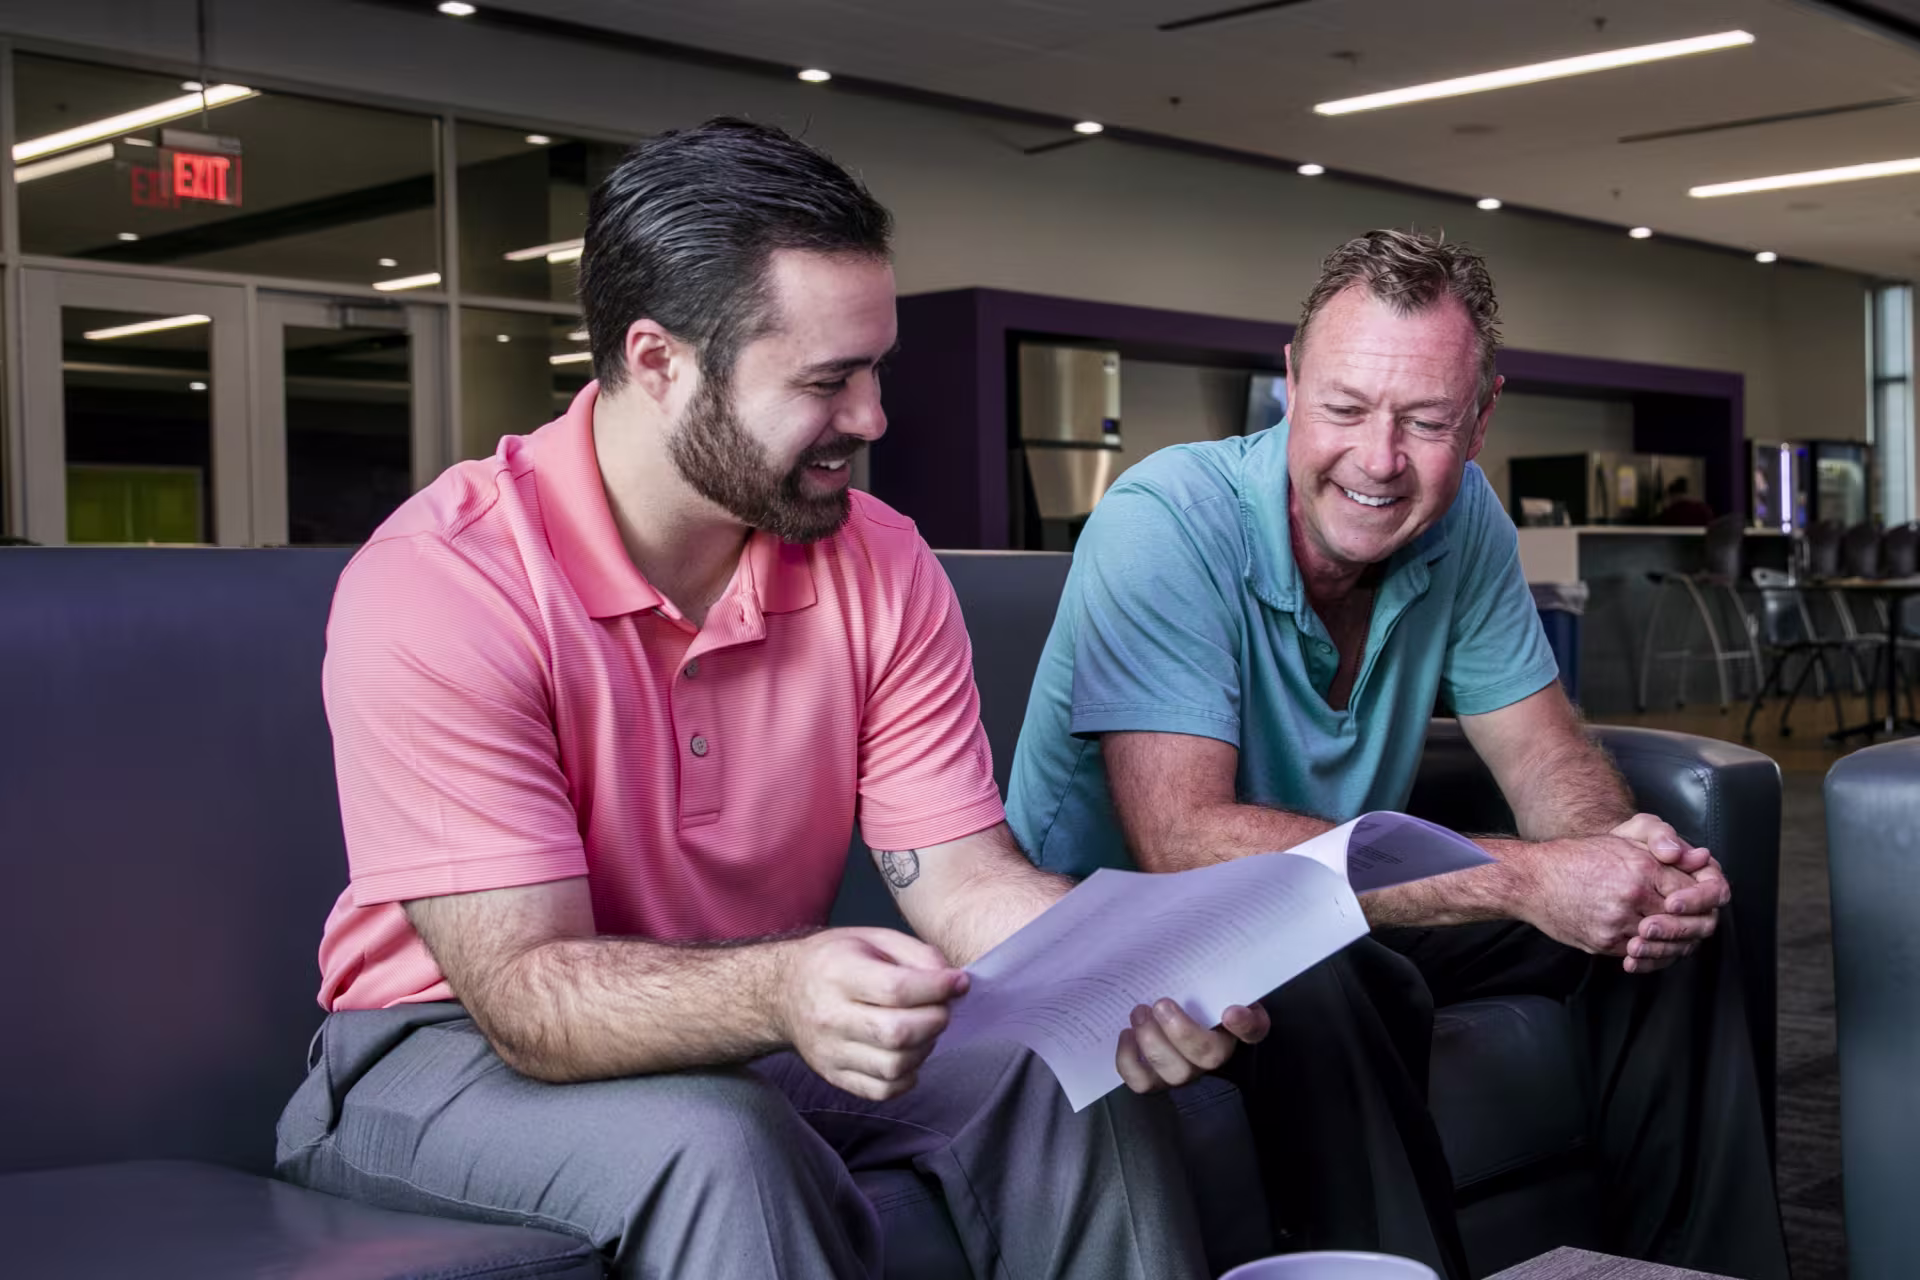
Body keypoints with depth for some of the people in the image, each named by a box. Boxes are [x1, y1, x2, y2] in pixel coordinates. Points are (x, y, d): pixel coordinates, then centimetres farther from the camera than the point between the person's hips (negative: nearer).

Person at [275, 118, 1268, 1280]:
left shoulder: (882, 567, -7)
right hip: (461, 1049, -4)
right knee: (720, 1151, -35)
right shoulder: (437, 588, -23)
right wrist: (779, 991, -47)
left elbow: (966, 878, -9)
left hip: (762, 1026, 5)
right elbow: (527, 991, -27)